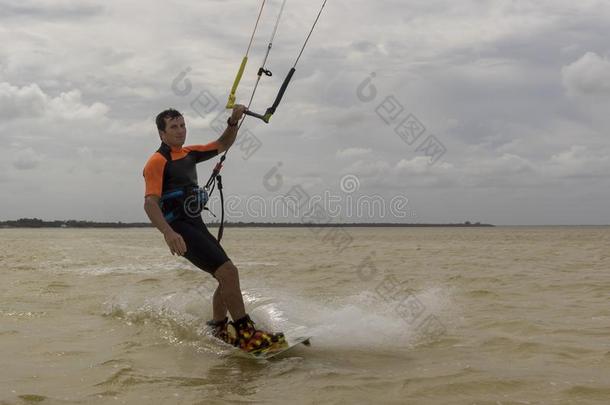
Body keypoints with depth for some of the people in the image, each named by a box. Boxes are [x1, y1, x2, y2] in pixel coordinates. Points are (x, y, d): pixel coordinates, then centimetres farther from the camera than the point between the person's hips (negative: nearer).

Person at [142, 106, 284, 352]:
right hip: (180, 229, -9)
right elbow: (150, 203, -22)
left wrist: (234, 121, 5)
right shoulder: (157, 161, -10)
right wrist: (168, 233, -39)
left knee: (227, 278, 13)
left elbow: (222, 145, 25)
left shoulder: (189, 154, 15)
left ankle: (219, 331, 28)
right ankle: (245, 334, -18)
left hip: (196, 225, 9)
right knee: (228, 272, -20)